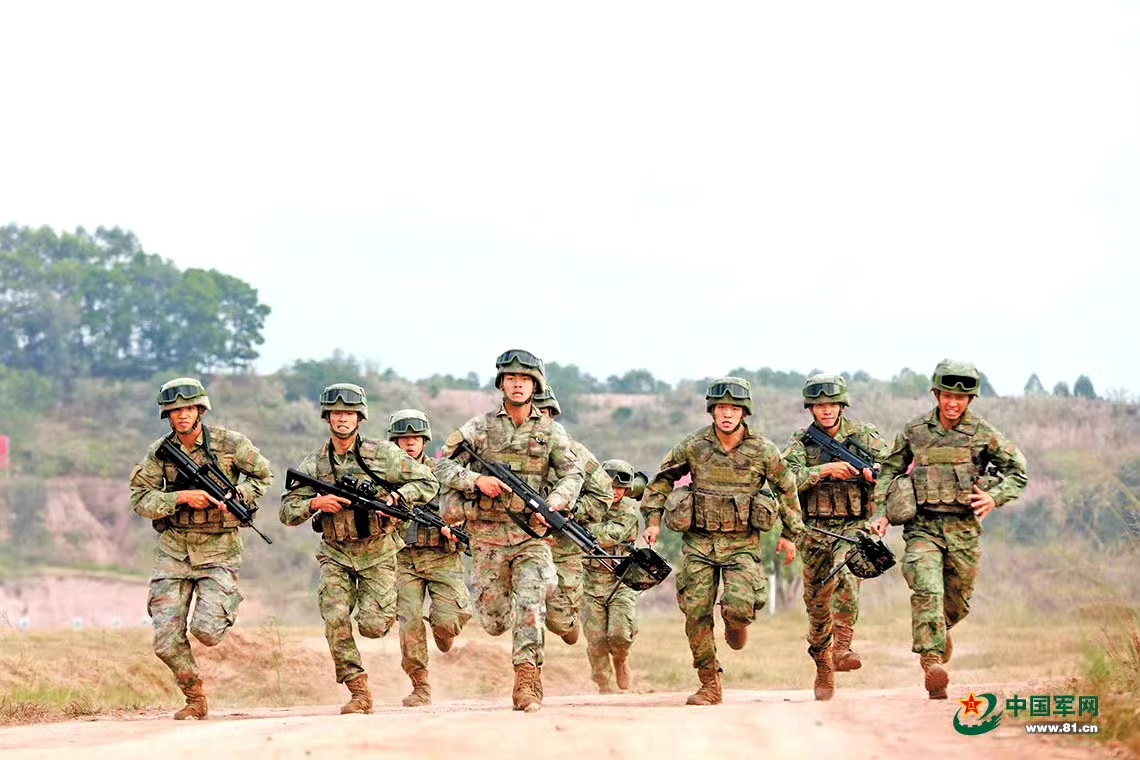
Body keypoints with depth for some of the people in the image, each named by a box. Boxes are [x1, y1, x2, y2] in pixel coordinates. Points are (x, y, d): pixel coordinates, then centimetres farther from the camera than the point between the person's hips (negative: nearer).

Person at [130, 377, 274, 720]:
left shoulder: (230, 443, -3)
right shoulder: (159, 453, 0)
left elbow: (262, 474, 10)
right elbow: (139, 499, -3)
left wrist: (236, 497, -8)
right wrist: (182, 497, -16)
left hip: (218, 549, -2)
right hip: (173, 550, 2)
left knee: (206, 631, -14)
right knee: (167, 640, -6)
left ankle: (228, 603, 23)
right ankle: (195, 700, 16)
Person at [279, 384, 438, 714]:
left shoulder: (382, 454, -5)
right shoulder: (313, 464, 2)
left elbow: (428, 483, -2)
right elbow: (287, 511, 3)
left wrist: (392, 498, -17)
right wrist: (315, 503, -17)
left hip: (378, 552, -2)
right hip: (336, 555, 2)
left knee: (372, 627, -8)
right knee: (335, 619, -17)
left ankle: (386, 608, 30)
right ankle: (358, 692, -8)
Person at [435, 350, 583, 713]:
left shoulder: (551, 431, 5)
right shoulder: (480, 427, 2)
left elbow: (573, 473, 7)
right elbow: (443, 466, 1)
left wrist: (553, 504, -11)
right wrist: (477, 480, -16)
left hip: (531, 533, 0)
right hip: (487, 534, 0)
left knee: (529, 605, -16)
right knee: (493, 621, 4)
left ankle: (527, 682, -15)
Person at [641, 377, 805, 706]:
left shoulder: (763, 450, -4)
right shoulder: (692, 446, -3)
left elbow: (786, 489, 10)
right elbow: (662, 479, 12)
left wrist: (790, 534, 14)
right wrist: (653, 519, 6)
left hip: (742, 543, -1)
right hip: (699, 542, 1)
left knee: (740, 607, -21)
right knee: (696, 614, -3)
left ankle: (736, 624, 18)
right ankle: (709, 685, 10)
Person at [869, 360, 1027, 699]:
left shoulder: (983, 434, 3)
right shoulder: (914, 431, 5)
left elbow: (1017, 471, 10)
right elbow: (889, 472, 15)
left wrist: (995, 497, -7)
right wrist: (880, 513, 6)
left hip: (964, 528, 1)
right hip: (922, 526, -1)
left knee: (958, 602, 11)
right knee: (927, 591, -21)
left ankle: (940, 631, 45)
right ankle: (932, 662, -26)